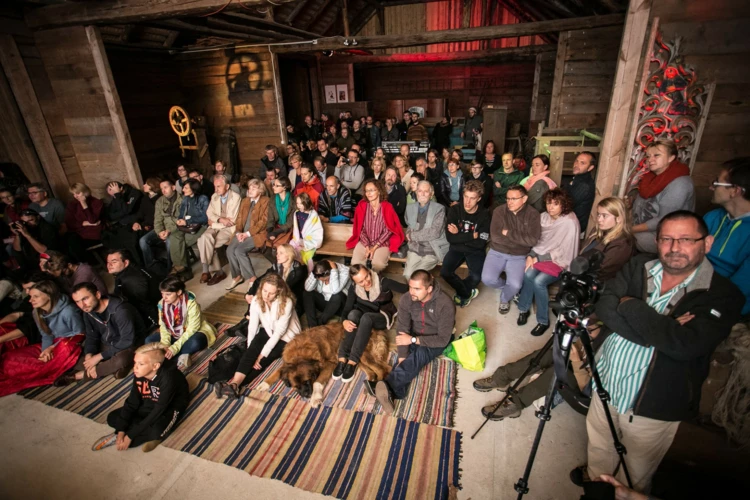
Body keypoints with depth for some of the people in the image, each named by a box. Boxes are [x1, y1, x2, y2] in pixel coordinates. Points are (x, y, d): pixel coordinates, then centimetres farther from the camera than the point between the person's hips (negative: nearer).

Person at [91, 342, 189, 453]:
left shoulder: (168, 378, -35)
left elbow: (157, 412, -30)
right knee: (112, 418, -6)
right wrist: (121, 430, -15)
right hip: (150, 403, 7)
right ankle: (148, 436, -10)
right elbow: (131, 402, -8)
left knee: (156, 431, -36)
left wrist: (130, 436, -26)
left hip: (171, 406, -7)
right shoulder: (139, 374, -17)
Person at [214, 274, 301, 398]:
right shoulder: (257, 300, -14)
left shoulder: (286, 303, -27)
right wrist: (251, 351, -25)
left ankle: (234, 384, -35)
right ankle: (234, 384, -39)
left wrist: (262, 354, -30)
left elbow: (279, 332, -28)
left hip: (285, 336, -3)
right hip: (267, 331, 3)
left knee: (263, 359, -25)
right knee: (252, 350, -27)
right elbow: (252, 326, -15)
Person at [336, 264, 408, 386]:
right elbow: (347, 308, -14)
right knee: (353, 313, -32)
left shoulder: (383, 283, -22)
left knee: (366, 317, -37)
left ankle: (352, 362, -37)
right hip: (364, 317, 4)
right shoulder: (354, 288, -11)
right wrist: (345, 321, -34)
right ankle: (342, 358, -34)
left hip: (383, 317, -3)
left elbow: (407, 290, -26)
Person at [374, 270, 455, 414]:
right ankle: (391, 394, -47)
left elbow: (443, 339, -25)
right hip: (414, 336, 5)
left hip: (436, 341, -4)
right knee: (410, 359, -27)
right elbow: (402, 330, -17)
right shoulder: (406, 300, -18)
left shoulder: (445, 305, -28)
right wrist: (402, 359, -28)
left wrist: (413, 340, -31)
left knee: (419, 354, -34)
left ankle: (388, 387, -56)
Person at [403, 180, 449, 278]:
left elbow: (434, 233, -17)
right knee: (407, 274, -18)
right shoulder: (410, 208, 9)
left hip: (433, 250, -4)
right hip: (415, 249, 4)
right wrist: (408, 234, -2)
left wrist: (412, 235, -10)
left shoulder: (439, 209, -6)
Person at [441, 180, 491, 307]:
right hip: (456, 248, 2)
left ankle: (461, 292, 12)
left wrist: (459, 235, -17)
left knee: (477, 277, -25)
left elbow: (481, 244, -16)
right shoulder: (454, 210, -8)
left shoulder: (484, 216, -11)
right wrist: (472, 236, -17)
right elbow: (450, 238, -15)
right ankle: (468, 293, 6)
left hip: (475, 251, -1)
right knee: (445, 272, -22)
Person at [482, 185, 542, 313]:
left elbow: (533, 240, -19)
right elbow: (495, 237, -16)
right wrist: (521, 239, -13)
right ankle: (507, 286, 17)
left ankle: (505, 299, 16)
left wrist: (509, 233, -19)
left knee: (515, 285, -22)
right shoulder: (499, 211, -8)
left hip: (518, 256, -1)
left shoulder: (532, 214, -7)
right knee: (487, 279, -19)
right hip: (497, 252, 1)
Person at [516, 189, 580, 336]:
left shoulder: (570, 222, -16)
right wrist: (530, 256, -11)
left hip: (559, 262, -4)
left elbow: (564, 252, -17)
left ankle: (543, 321, -9)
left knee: (538, 281, -27)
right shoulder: (544, 217, 2)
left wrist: (538, 258, -17)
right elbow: (536, 240, 6)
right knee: (528, 274, -25)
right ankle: (524, 309, -6)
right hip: (540, 257, 5)